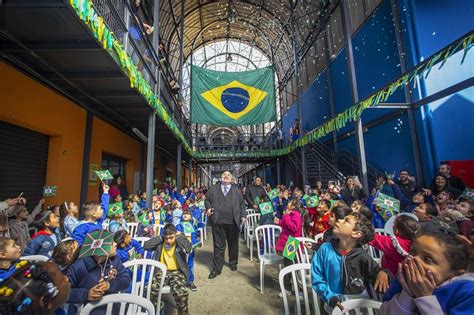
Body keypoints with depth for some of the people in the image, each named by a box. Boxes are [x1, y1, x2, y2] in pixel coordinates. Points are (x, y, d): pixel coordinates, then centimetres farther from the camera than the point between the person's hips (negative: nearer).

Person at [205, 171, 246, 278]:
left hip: (233, 222, 1)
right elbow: (207, 199, 15)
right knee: (218, 245, 6)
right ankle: (217, 268, 18)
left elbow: (242, 203, 9)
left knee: (233, 244, 16)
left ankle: (233, 263, 38)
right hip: (218, 221, -1)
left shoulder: (236, 190, 10)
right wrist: (208, 208, -3)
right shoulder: (214, 189, 11)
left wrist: (242, 215, 1)